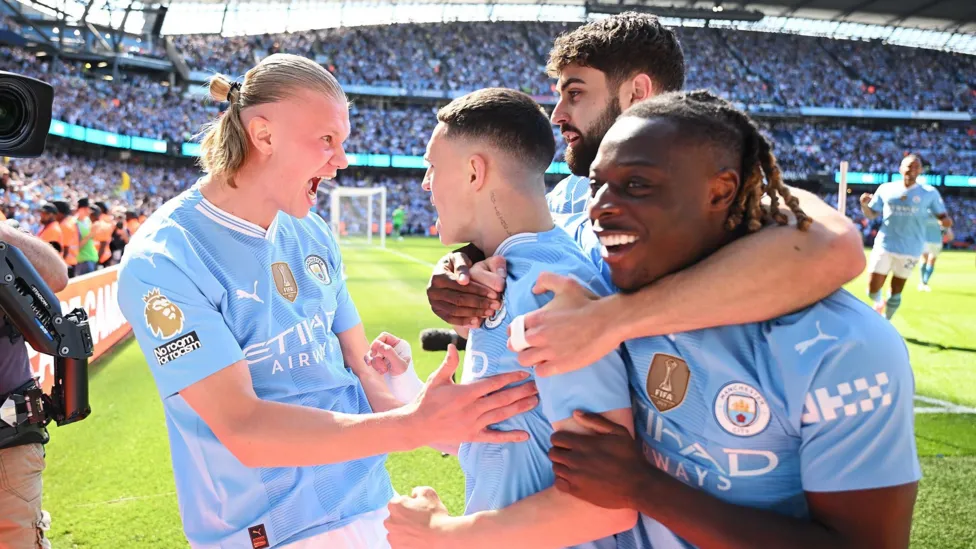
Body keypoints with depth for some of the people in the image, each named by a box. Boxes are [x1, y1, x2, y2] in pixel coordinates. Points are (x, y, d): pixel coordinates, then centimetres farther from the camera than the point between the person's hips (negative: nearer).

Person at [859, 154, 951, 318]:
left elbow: (942, 215, 4)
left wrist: (946, 220, -19)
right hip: (884, 246, 0)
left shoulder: (930, 193, -1)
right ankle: (878, 303, 33)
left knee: (896, 291, 8)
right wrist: (864, 204, -15)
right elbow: (871, 214, 7)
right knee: (873, 289, -3)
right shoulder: (885, 189, 1)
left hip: (910, 249, 0)